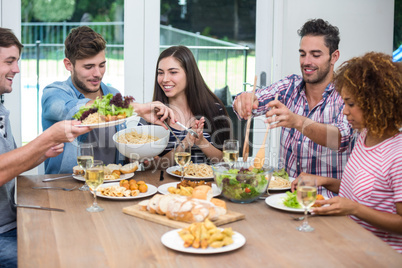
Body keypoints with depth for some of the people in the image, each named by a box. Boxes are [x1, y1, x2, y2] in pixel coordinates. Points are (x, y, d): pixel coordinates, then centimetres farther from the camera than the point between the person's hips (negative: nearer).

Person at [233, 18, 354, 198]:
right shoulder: (290, 86, 5)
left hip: (329, 197, -4)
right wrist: (244, 100, -32)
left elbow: (342, 139, -25)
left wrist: (297, 122, -41)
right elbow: (257, 100, -8)